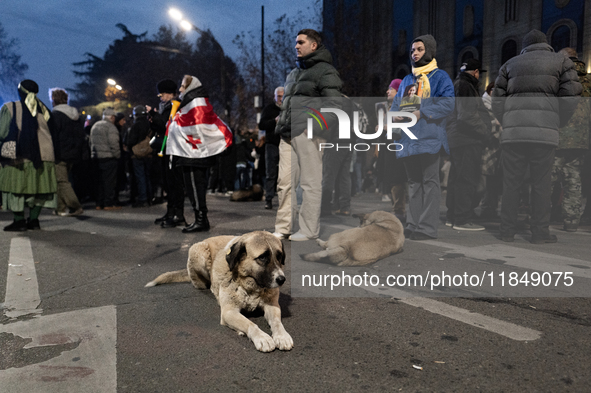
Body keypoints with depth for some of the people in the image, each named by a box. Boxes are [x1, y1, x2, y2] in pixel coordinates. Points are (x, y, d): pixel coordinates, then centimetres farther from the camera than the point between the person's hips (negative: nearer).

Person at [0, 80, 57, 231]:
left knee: (16, 186, 2)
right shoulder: (42, 109, 9)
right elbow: (50, 132, 9)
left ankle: (19, 221, 1)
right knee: (38, 186, 8)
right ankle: (33, 220, 9)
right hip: (43, 155, 4)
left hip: (18, 156, -4)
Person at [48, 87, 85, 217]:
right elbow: (82, 136, 15)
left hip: (60, 154, -8)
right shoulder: (78, 116, 13)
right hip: (73, 155, 8)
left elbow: (52, 136, -15)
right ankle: (61, 208, 17)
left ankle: (75, 207, -12)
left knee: (62, 181, -5)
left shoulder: (55, 115, -10)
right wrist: (78, 152, 17)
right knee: (64, 180, 15)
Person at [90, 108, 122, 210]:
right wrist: (117, 155, -7)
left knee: (100, 180, 13)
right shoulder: (110, 127, -10)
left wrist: (93, 154, 21)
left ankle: (99, 204, 15)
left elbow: (91, 142, 20)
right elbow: (114, 144, -17)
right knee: (109, 181, -4)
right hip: (108, 157, -8)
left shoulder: (95, 126, 18)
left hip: (97, 157, 8)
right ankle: (109, 204, -3)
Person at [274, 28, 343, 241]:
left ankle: (309, 230, 4)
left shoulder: (325, 71, -1)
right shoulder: (294, 72, 26)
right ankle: (283, 227, 10)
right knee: (284, 181, 4)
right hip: (288, 134, 8)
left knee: (311, 182, -3)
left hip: (307, 133, -8)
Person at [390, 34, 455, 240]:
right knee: (414, 182, 8)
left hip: (429, 136, -6)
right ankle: (413, 224, 13)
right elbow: (397, 103, 18)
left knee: (430, 180, -7)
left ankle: (428, 226, -6)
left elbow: (447, 103, -9)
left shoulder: (440, 77, 4)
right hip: (409, 138, 7)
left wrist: (422, 113, -17)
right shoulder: (407, 80, 23)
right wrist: (393, 116, -4)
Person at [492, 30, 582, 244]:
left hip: (513, 131, 1)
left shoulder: (511, 64, 18)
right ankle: (540, 232, 5)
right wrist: (557, 123, 16)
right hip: (544, 132, -1)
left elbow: (497, 100, 10)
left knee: (511, 184, 4)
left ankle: (507, 231, 5)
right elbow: (570, 98, 3)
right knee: (541, 184, 4)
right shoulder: (561, 61, 14)